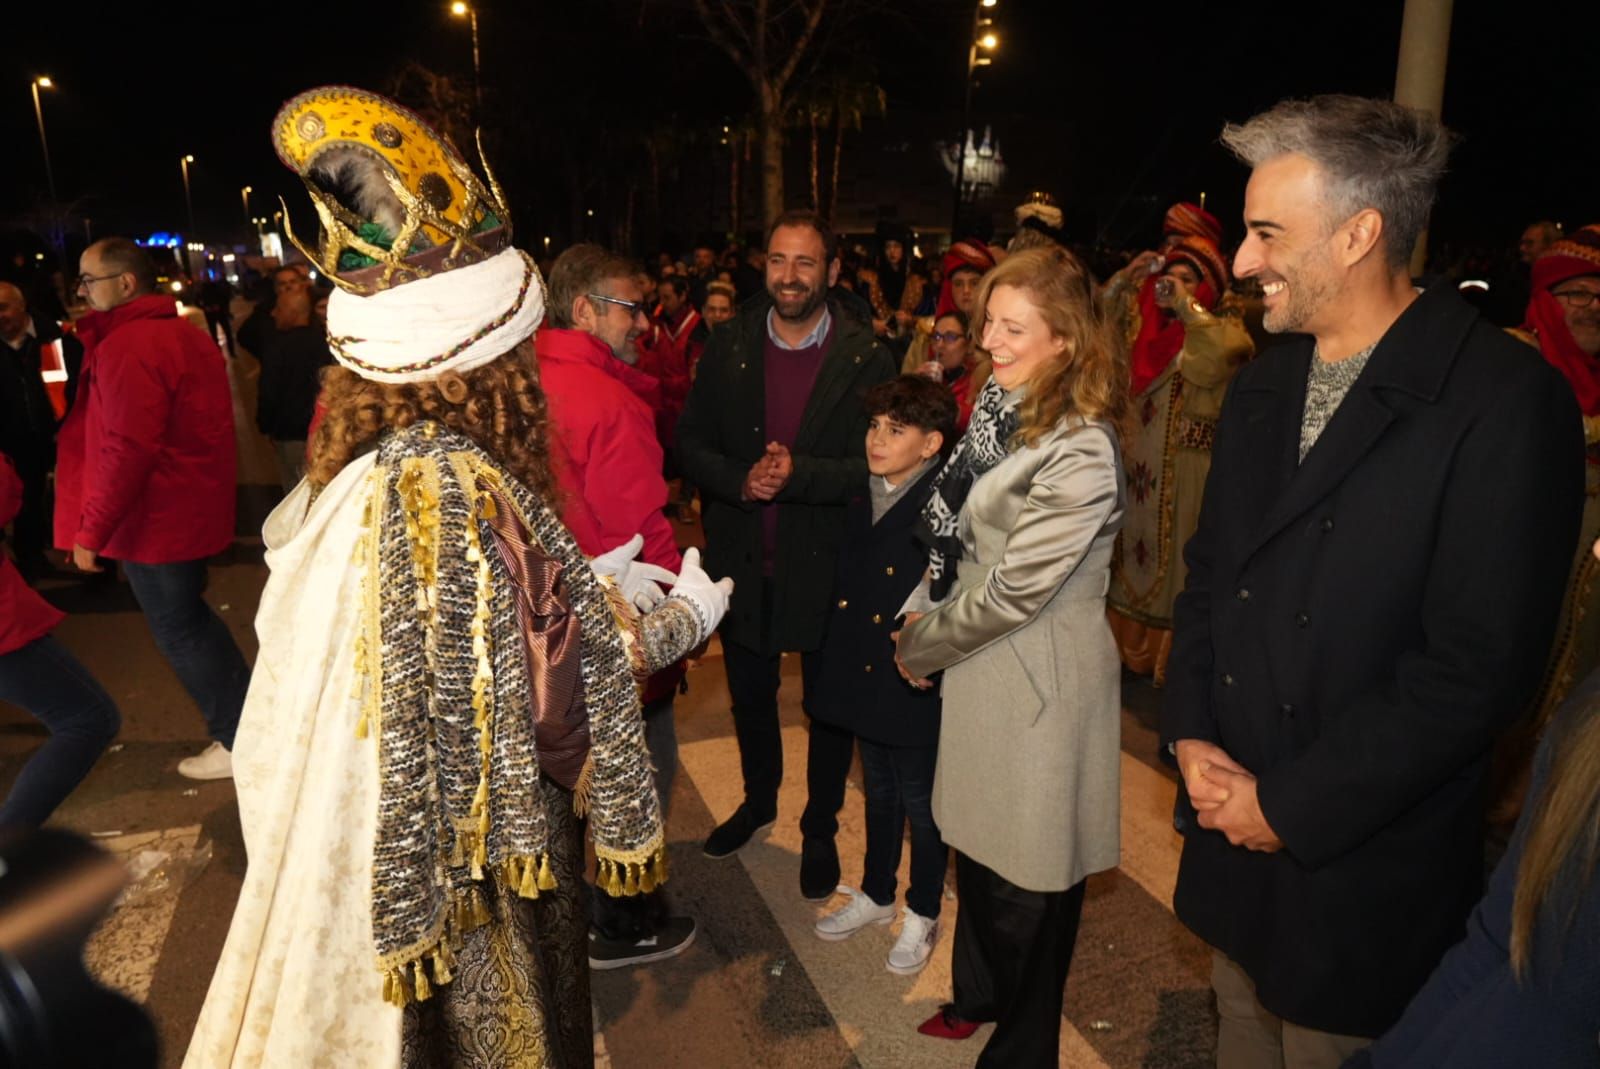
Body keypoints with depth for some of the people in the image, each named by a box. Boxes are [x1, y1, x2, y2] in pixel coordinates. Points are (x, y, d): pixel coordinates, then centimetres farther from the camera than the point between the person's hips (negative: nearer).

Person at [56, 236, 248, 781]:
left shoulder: (127, 346, -20)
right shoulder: (186, 333, 10)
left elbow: (127, 449, -25)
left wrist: (90, 530, -19)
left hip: (154, 518, -9)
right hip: (193, 508, 9)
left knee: (178, 629, 3)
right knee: (188, 618, 21)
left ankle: (239, 742, 13)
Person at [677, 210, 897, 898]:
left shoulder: (866, 358, -10)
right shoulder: (727, 346, 0)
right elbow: (690, 443, 0)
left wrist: (798, 474, -27)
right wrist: (738, 479, -19)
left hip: (827, 562, -3)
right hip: (741, 558, 3)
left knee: (829, 704, 13)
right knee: (749, 694, 22)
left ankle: (820, 829, 37)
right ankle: (758, 800, 48)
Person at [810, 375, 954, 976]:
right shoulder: (862, 499, 3)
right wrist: (839, 661, 8)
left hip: (918, 685, -6)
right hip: (863, 674, 7)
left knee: (921, 801, 13)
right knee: (878, 793, 24)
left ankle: (923, 915, 35)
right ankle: (875, 894, 44)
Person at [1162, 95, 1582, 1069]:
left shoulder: (1506, 401, -16)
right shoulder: (1264, 384, 7)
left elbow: (1479, 666, -20)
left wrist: (1291, 805, -16)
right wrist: (1192, 734, -2)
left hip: (1366, 869, -6)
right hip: (1235, 837, 6)